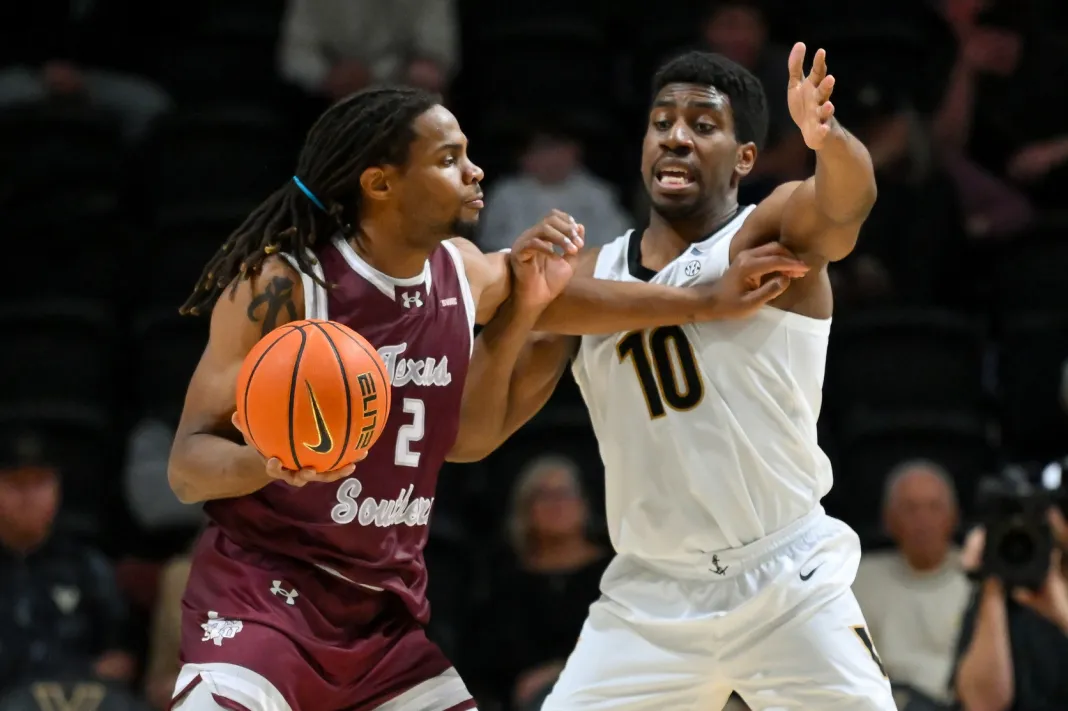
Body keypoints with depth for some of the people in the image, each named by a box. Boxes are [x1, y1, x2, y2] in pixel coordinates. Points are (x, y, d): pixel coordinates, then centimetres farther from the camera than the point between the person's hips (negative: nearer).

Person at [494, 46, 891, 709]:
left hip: (787, 585, -4)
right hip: (649, 599, 4)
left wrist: (828, 138, -51)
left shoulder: (772, 234, -4)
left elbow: (846, 206, -28)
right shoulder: (590, 276, 8)